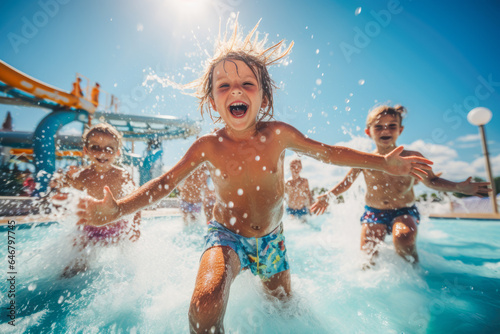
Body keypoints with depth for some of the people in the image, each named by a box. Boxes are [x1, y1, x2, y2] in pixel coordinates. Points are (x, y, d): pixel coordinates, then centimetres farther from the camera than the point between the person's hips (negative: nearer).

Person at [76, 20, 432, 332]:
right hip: (227, 235, -2)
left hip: (271, 238, 3)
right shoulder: (208, 146, -16)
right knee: (206, 305, -30)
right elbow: (165, 182, -8)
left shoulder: (278, 134, -16)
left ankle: (261, 277, 55)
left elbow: (328, 152, -6)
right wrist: (119, 209, -19)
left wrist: (384, 162, -7)